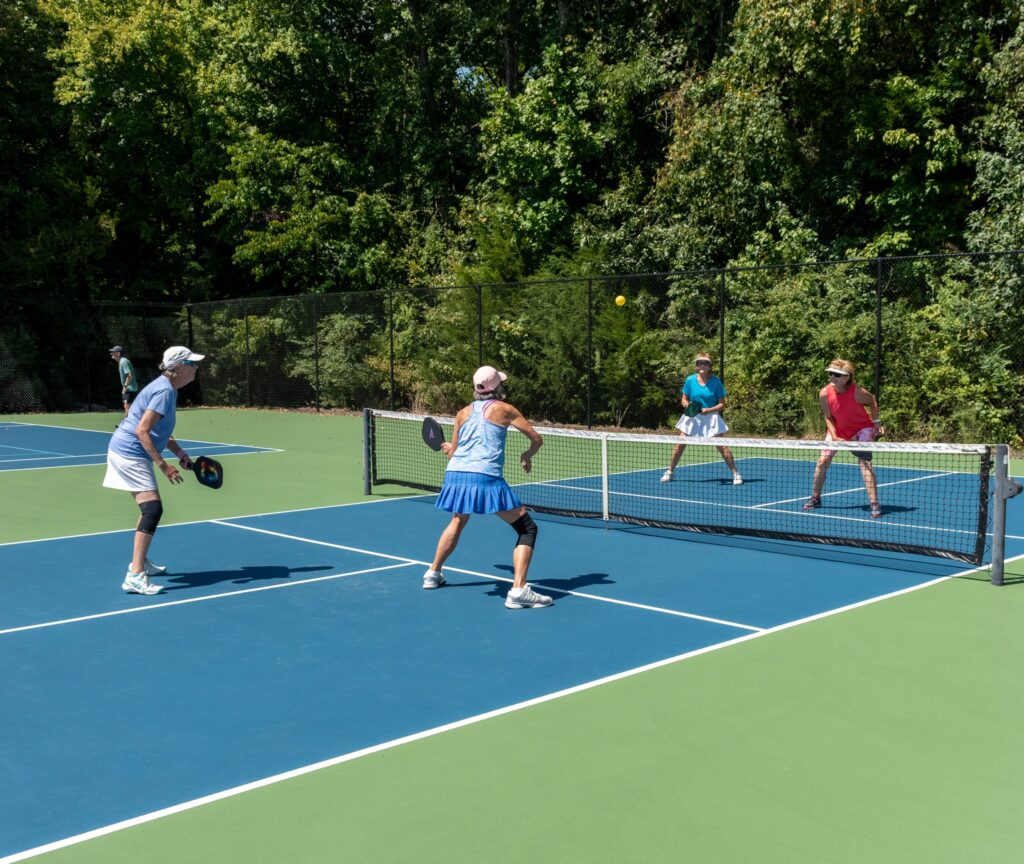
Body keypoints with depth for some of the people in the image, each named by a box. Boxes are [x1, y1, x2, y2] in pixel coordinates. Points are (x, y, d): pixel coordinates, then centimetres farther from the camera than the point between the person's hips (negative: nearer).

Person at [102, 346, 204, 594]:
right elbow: (142, 431, -25)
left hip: (127, 452, 11)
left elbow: (160, 431, 23)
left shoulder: (166, 388, 12)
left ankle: (141, 562, 35)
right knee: (153, 508, -18)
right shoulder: (164, 391, -19)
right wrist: (163, 464, -25)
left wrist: (178, 452, 12)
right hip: (130, 453, -11)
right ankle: (135, 576, -22)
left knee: (150, 508, 21)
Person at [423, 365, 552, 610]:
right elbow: (536, 439, 8)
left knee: (458, 521, 35)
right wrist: (527, 456, 29)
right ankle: (518, 590, -15)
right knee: (527, 528, 1)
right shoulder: (504, 409, 8)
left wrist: (448, 448, 44)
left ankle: (433, 574, 45)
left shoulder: (463, 413, 18)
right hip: (485, 478, -6)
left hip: (455, 475, 6)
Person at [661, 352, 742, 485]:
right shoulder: (690, 380, -4)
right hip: (692, 417, 2)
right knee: (680, 444, 0)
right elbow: (684, 399, 7)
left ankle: (735, 474, 4)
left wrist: (709, 410, -22)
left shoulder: (716, 382, -10)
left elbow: (722, 404, -6)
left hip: (711, 417, -2)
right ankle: (670, 471, 16)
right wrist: (686, 404, -16)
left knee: (722, 446, -8)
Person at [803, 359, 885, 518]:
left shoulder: (857, 392, -30)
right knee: (822, 460, -2)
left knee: (864, 461, -20)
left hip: (862, 428, -3)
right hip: (838, 430, 4)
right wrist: (834, 437, -18)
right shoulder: (824, 394, -21)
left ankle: (874, 504, -18)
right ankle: (815, 498, 16)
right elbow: (829, 418, -8)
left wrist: (876, 422, -9)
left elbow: (872, 401, -6)